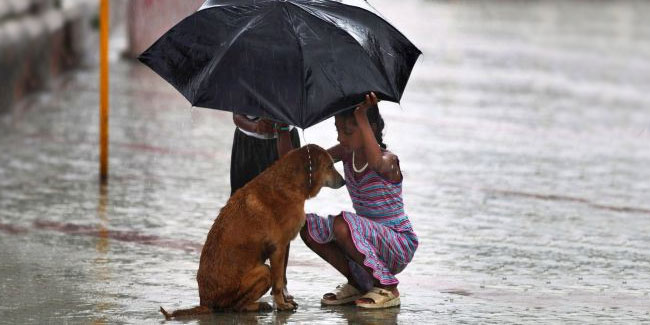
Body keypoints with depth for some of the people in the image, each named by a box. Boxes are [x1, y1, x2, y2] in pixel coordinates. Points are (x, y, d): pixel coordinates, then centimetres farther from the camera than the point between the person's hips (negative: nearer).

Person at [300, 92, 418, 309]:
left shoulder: (388, 160, -21)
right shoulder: (347, 153, 2)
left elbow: (375, 161, -47)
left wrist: (362, 117, -47)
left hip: (400, 246, -8)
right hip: (372, 241, 8)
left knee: (342, 225, -33)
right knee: (308, 226, -6)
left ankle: (387, 288, -15)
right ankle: (356, 284, 8)